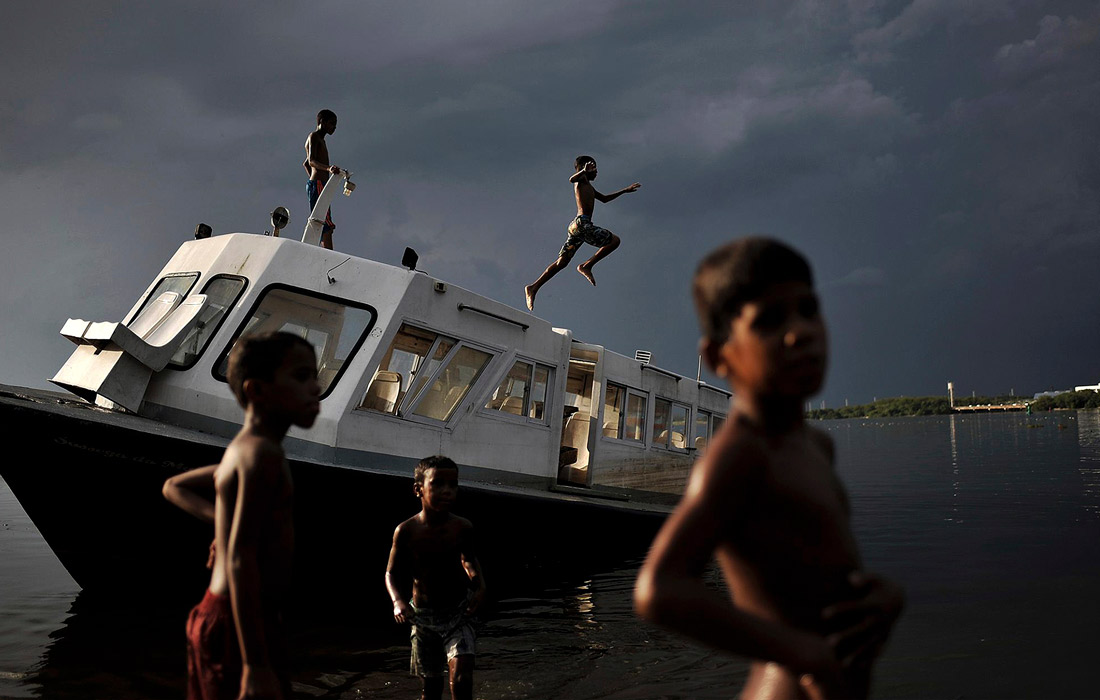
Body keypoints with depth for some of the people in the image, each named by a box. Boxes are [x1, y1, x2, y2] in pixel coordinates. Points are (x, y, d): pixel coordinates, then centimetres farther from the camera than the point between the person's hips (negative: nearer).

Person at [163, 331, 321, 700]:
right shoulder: (264, 452, -18)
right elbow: (240, 559, -24)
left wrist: (221, 519, 12)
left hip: (215, 616, 10)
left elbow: (174, 486, 27)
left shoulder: (239, 452, 12)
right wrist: (257, 665, -25)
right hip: (239, 628, -10)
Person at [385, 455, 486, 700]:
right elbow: (392, 573, -5)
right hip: (423, 615, 0)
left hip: (459, 612, 0)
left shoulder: (463, 528, -13)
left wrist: (480, 586, -10)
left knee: (462, 677, -17)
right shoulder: (406, 531, -16)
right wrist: (398, 601, -23)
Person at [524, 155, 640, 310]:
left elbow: (604, 198, 46)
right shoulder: (582, 179, 4)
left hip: (575, 227, 9)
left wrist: (625, 190, 49)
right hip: (582, 223, -9)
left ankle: (533, 287, -2)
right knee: (614, 240, -7)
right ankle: (586, 265, -14)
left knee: (561, 262, 5)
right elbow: (572, 179, -20)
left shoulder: (588, 187, 32)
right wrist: (584, 170, -38)